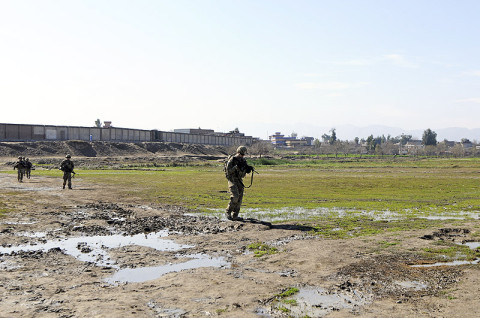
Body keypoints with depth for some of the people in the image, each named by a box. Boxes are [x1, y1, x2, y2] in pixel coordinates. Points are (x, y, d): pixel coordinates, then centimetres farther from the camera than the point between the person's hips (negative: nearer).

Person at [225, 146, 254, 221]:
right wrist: (237, 166, -29)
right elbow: (228, 171, -19)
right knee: (235, 197, -20)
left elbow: (246, 171, 12)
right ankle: (228, 212, -4)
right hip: (232, 180, -7)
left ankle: (235, 216, 10)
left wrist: (249, 168, -9)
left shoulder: (243, 160, 7)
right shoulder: (232, 160, -13)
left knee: (239, 198, 4)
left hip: (239, 181, 7)